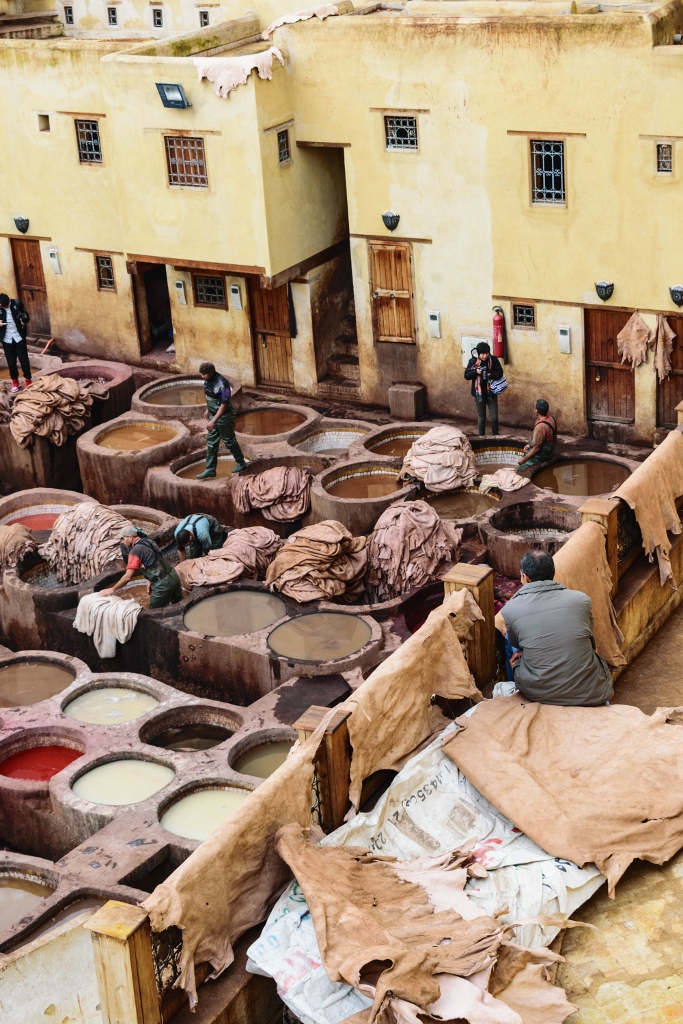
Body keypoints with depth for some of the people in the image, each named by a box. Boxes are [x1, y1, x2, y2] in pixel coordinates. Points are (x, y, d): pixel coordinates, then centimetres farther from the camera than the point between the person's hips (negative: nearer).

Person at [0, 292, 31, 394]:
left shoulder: (17, 303, -10)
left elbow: (25, 314, 4)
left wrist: (25, 320, -18)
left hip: (19, 337, -1)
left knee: (24, 359, 4)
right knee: (11, 362, 9)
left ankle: (28, 380, 19)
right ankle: (15, 381, 26)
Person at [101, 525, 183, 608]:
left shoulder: (136, 551, -13)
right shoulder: (148, 542, 13)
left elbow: (128, 577, -17)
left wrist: (112, 589, -8)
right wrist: (150, 581, 20)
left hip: (163, 583, -9)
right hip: (173, 576, 9)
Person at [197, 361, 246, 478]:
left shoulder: (222, 384, -28)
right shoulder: (208, 380, -3)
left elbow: (224, 405, -27)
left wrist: (213, 421, -29)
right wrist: (207, 410, 23)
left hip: (225, 416, -8)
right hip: (214, 415, 8)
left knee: (229, 441, 8)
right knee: (211, 443, 8)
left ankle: (241, 463, 29)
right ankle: (210, 470, 14)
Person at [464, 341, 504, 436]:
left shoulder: (493, 360, -7)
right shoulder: (473, 361, -8)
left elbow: (500, 373, -5)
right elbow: (466, 376, -6)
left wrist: (491, 374, -24)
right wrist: (476, 372, -23)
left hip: (491, 392, 0)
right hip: (479, 393, 0)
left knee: (494, 417, 2)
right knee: (481, 417, 10)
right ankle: (481, 437, 23)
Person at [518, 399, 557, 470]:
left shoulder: (541, 426, -33)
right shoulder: (550, 418, -3)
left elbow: (537, 447, -26)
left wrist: (524, 459, -17)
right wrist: (530, 445, 10)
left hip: (541, 454, -10)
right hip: (548, 450, 10)